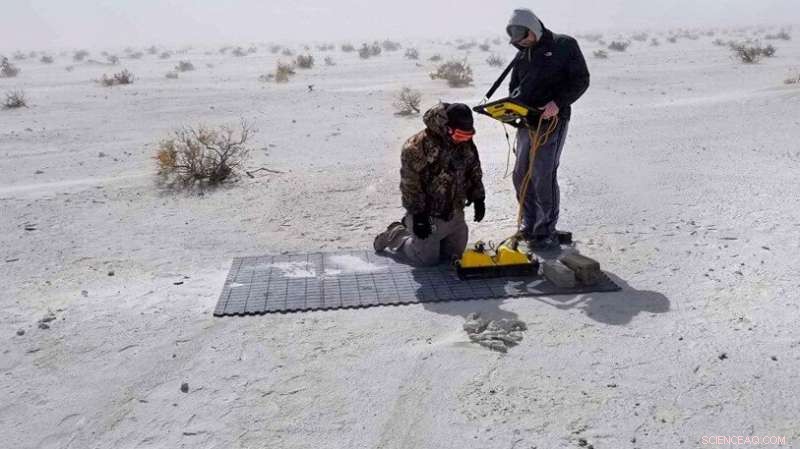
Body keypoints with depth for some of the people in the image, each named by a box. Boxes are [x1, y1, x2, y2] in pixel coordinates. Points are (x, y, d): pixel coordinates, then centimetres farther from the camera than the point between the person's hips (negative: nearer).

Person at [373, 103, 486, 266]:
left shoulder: (466, 144, -2)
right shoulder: (417, 147, -23)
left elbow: (475, 173, 14)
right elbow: (410, 184, -21)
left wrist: (479, 199, 9)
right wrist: (418, 215, -19)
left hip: (455, 214, 7)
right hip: (429, 216, -6)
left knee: (454, 255, 17)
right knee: (427, 258, 1)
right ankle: (394, 235, 24)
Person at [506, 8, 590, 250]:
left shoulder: (564, 45, -1)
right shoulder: (522, 55, 16)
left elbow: (581, 80, -6)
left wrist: (558, 102, -19)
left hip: (552, 120, -6)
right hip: (526, 122, 7)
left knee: (543, 177, -9)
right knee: (521, 175, 7)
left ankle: (547, 232, 1)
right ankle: (530, 226, 21)